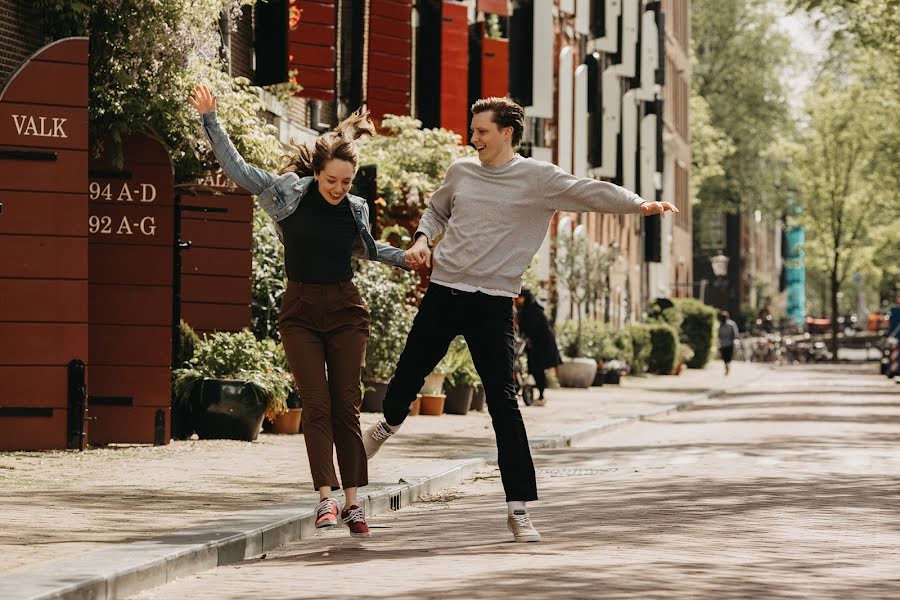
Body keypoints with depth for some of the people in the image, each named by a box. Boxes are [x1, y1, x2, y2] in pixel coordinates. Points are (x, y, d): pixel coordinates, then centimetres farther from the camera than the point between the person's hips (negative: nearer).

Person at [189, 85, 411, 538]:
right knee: (316, 404, -8)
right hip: (300, 310, -2)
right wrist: (209, 120, -14)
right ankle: (325, 497, -10)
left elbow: (369, 249, 23)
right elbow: (236, 169, -8)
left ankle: (352, 501, 1)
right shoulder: (287, 193, -5)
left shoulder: (355, 209, 3)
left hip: (345, 309, 2)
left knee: (346, 404, 0)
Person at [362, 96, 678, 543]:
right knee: (409, 371, 17)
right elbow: (437, 209, 26)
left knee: (503, 402, -9)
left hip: (492, 302, -4)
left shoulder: (536, 177, -6)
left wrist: (638, 204, -34)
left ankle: (519, 508, -6)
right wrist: (422, 238, 5)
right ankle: (390, 423, 54)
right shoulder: (460, 172, 7)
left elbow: (589, 192, -19)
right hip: (443, 290, 4)